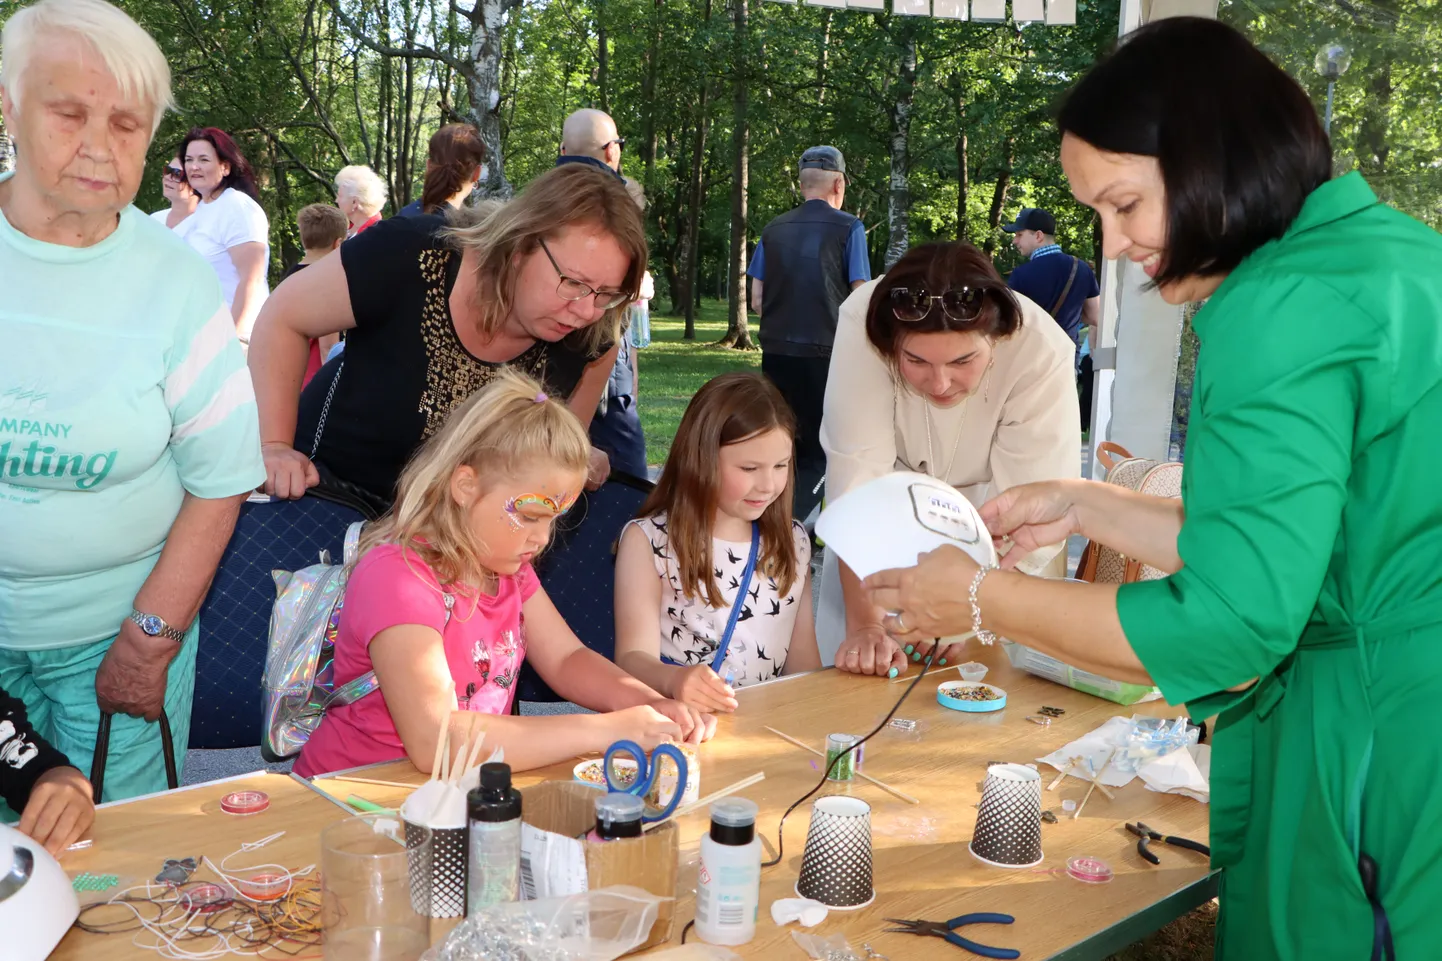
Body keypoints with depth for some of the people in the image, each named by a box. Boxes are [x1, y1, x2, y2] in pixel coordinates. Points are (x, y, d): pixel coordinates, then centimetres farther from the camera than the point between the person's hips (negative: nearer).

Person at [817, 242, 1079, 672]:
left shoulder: (1041, 351, -33)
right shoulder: (862, 325, -33)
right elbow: (857, 479, -34)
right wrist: (864, 624, -38)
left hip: (990, 503, 0)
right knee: (859, 672, 1)